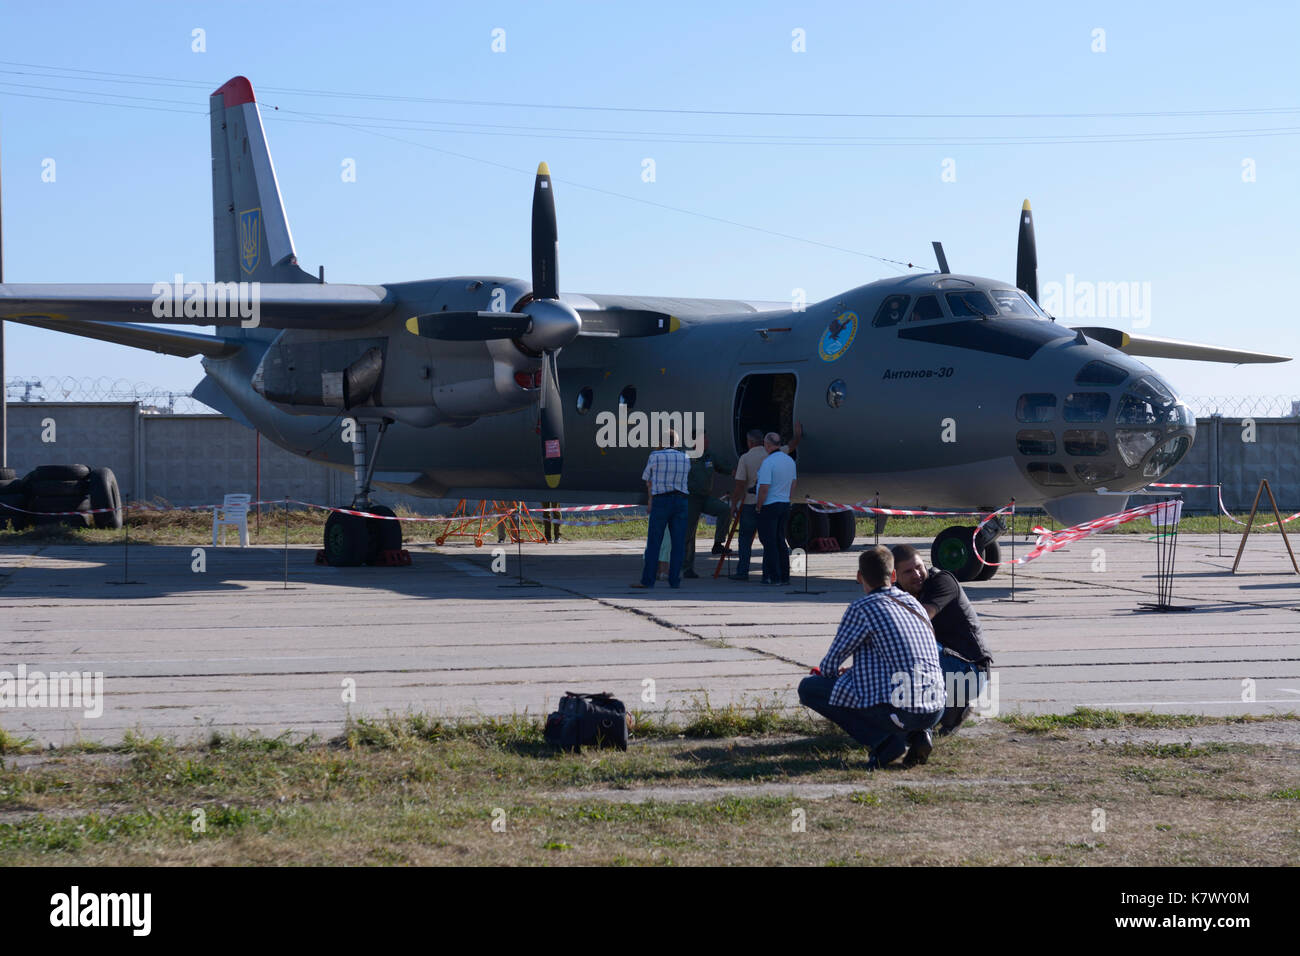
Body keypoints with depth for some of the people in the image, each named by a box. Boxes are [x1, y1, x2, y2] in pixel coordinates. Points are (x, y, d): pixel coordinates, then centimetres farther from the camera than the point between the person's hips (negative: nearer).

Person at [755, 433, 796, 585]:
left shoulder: (768, 462, -18)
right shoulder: (790, 460, 8)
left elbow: (764, 488, -21)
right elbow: (793, 483, 16)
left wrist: (758, 507, -11)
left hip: (769, 506, -8)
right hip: (785, 504, 8)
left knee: (769, 542, -2)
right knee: (780, 541, 13)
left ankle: (773, 576, -3)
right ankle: (785, 576, 14)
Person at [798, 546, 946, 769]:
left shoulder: (862, 608, -5)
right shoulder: (912, 603, 16)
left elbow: (832, 661, 2)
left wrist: (825, 675, 26)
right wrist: (850, 673, 39)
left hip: (897, 710, -7)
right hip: (935, 711, 7)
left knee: (808, 687, 3)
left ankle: (884, 741, -5)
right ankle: (917, 735, 10)